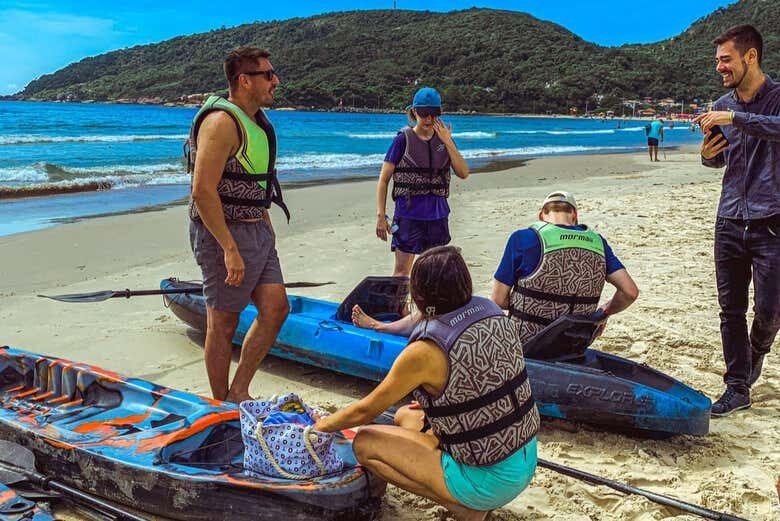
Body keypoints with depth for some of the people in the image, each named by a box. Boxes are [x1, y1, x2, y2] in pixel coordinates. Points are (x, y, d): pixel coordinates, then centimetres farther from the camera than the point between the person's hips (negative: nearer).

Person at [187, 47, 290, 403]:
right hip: (224, 233, -9)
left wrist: (266, 226, 20)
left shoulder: (256, 120, 13)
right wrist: (230, 250, -25)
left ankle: (238, 393, 19)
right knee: (223, 324, 2)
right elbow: (203, 191, -25)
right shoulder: (222, 121, -18)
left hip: (257, 230, 9)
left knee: (275, 309, 7)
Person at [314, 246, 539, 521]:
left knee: (365, 443, 0)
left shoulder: (425, 352, -23)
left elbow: (365, 411, -7)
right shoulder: (494, 313, -4)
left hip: (490, 481, -7)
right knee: (405, 417, 21)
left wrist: (324, 425, 11)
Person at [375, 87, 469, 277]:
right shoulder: (403, 140, -4)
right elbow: (384, 179, -3)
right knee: (401, 271, -6)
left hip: (437, 214, 4)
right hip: (408, 213, -4)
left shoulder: (444, 139, 8)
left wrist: (448, 142, -9)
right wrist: (381, 216, -9)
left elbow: (463, 173, -2)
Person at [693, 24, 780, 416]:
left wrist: (736, 118, -32)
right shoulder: (721, 107, 10)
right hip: (729, 222, 5)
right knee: (731, 310, 5)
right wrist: (708, 156, -1)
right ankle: (737, 388, 15)